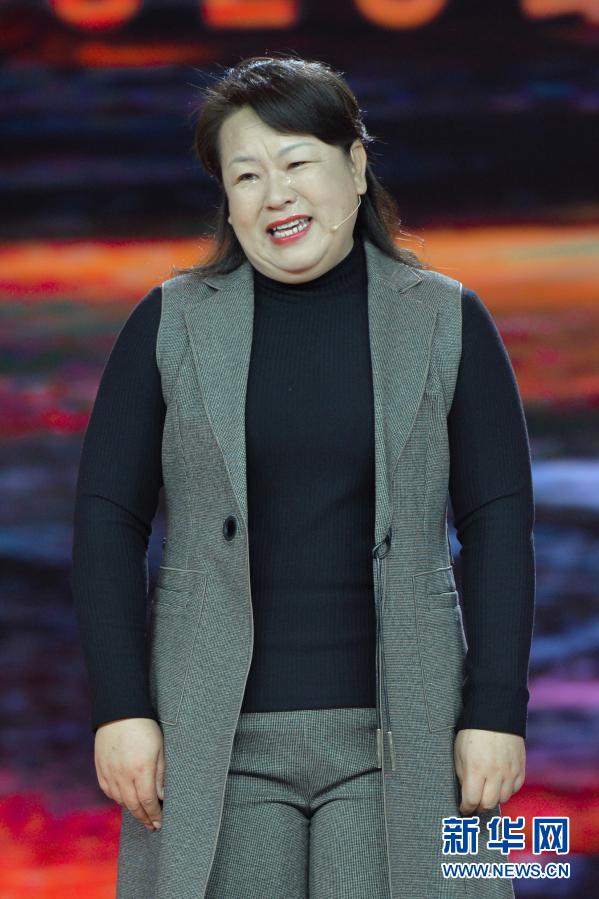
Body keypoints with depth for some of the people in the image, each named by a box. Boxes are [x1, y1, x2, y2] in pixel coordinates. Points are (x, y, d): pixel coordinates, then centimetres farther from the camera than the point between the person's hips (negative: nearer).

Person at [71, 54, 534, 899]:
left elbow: (498, 524, 1)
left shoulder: (447, 322, 3)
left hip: (397, 734, 0)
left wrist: (497, 713, -6)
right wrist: (120, 710, -6)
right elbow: (108, 517, 2)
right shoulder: (171, 323, 4)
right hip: (216, 741, 0)